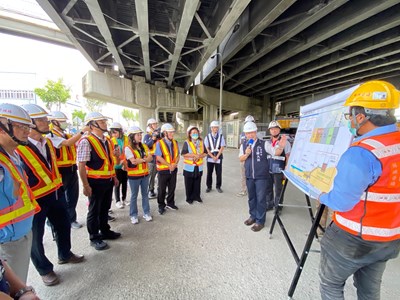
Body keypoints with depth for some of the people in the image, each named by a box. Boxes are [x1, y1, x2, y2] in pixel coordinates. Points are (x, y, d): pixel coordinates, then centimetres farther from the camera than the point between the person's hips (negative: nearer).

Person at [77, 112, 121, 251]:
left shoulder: (107, 140, 8)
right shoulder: (86, 141, -17)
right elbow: (81, 165, -19)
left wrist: (113, 176, 15)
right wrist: (86, 185, -20)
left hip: (108, 180, 7)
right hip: (96, 182, -7)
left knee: (105, 208, 21)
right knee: (94, 210, 11)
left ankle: (105, 231, 40)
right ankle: (94, 238, 29)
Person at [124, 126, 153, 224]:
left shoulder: (144, 146, 6)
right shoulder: (128, 148, -11)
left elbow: (150, 158, -2)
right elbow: (133, 161, -21)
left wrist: (140, 159, -17)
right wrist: (145, 158, -9)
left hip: (145, 174, 5)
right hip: (134, 175, -5)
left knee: (145, 194, 13)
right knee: (134, 195, 9)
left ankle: (146, 213, 26)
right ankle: (133, 215, 23)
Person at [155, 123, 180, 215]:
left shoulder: (175, 142, 5)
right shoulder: (159, 143, -11)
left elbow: (177, 155, 5)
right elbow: (159, 157, -16)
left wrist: (175, 164, -12)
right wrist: (169, 165, -16)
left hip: (173, 169, 5)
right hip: (163, 169, -5)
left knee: (172, 188, 15)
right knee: (162, 189, 8)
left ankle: (170, 203, 35)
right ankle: (161, 206, 26)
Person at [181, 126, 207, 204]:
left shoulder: (201, 142, 8)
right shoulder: (187, 142, -6)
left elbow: (205, 153, 7)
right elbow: (183, 154, -15)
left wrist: (200, 156, -13)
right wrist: (194, 155, -19)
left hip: (199, 167, 4)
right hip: (189, 167, -3)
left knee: (197, 183, 12)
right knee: (189, 184, 6)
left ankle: (197, 196, 28)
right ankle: (189, 198, 21)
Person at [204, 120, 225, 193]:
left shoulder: (221, 136, -1)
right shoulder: (208, 136, 0)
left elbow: (222, 147, -4)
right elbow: (207, 148, -2)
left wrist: (217, 157, -9)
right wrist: (212, 156, -9)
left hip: (218, 157, 0)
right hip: (210, 157, 1)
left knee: (219, 173, 4)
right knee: (209, 173, 7)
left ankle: (218, 186, 20)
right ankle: (209, 186, 20)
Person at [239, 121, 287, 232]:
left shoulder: (264, 144, -7)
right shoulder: (244, 145, 5)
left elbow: (276, 153, -7)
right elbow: (241, 159, 6)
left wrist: (281, 147, -27)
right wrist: (246, 154, -14)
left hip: (261, 176, -4)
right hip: (249, 176, 4)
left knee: (260, 199, 3)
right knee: (251, 197, 17)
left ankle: (260, 221, 18)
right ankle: (253, 216, 35)